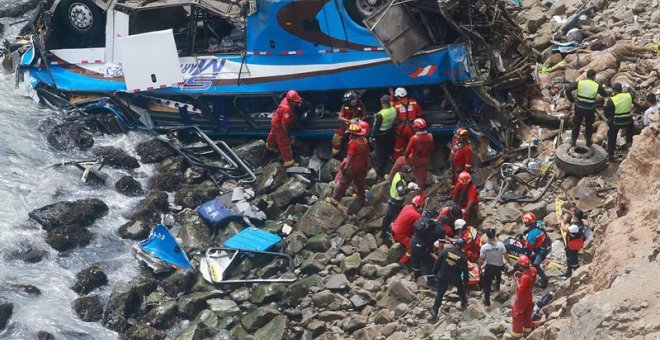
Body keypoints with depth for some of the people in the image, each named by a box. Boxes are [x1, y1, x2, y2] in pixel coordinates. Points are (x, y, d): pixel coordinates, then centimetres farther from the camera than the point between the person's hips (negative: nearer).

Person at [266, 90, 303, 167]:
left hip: (276, 121, 10)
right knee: (284, 143, 0)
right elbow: (284, 124, -34)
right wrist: (287, 133, -20)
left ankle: (270, 145, 67)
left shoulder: (286, 100, -15)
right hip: (279, 126, -10)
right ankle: (288, 161, 9)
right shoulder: (287, 109, -42)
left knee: (274, 134, 37)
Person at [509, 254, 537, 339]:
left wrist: (517, 280, -24)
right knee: (527, 313, 27)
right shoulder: (533, 270, -15)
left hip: (522, 299, -8)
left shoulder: (525, 277, -38)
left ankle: (516, 334, 25)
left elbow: (520, 291, -32)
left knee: (517, 315, 11)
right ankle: (527, 329, 46)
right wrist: (522, 275, -5)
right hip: (529, 296, 8)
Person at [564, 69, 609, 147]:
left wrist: (572, 99, -1)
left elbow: (568, 90, -14)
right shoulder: (597, 86, -9)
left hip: (579, 108, 1)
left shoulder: (579, 83, -8)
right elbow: (605, 95, 4)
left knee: (576, 124, 18)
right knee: (589, 125, 20)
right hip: (590, 110, -1)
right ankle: (588, 142, 30)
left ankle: (573, 141, 25)